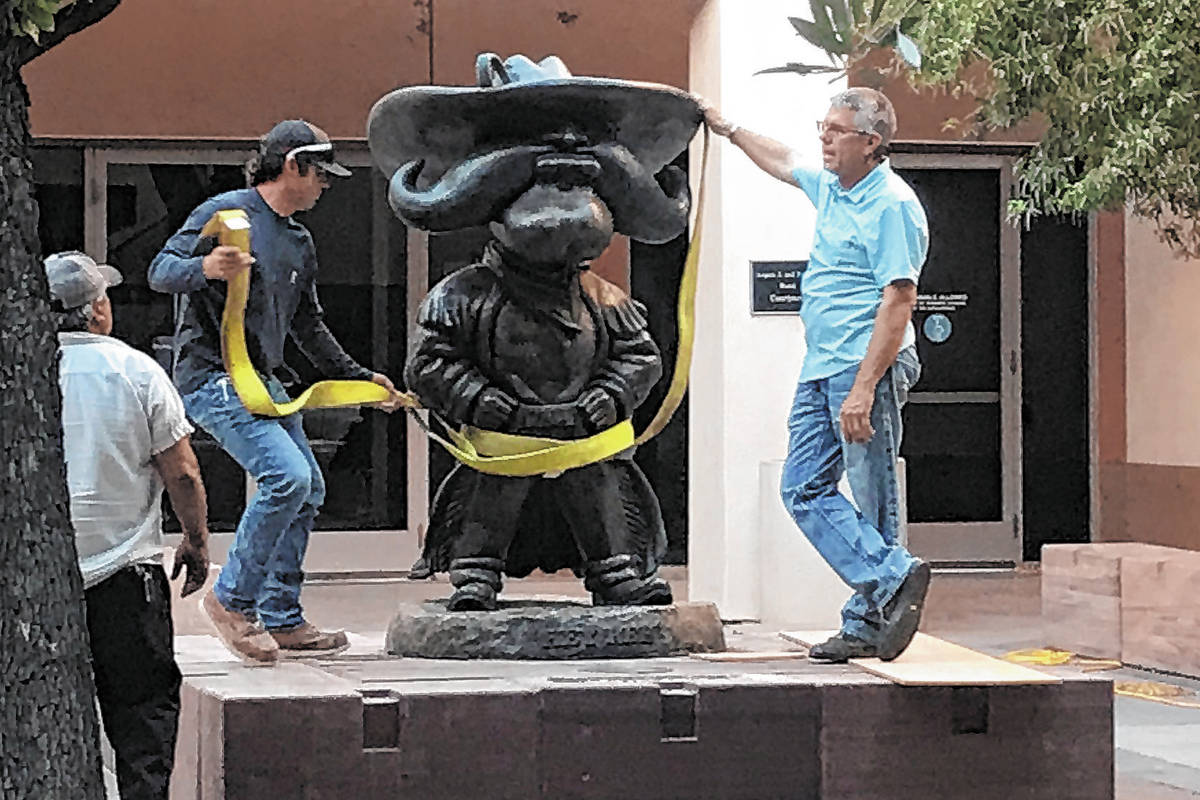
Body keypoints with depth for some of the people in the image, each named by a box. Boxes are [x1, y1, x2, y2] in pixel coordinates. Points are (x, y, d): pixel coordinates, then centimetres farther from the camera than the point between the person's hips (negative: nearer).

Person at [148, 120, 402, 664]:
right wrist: (205, 267, -35)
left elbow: (308, 326, 26)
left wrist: (358, 376, 23)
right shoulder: (225, 212, -8)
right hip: (211, 377, -10)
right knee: (287, 476, -21)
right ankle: (232, 598, -8)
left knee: (309, 491, 8)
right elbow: (160, 271, -14)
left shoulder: (299, 243, 18)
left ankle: (282, 621, 16)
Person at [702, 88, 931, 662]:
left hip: (867, 367, -9)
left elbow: (898, 302, -19)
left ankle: (867, 622, -6)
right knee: (805, 489, 2)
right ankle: (893, 577, -1)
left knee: (873, 499, -6)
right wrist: (730, 131, 43)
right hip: (819, 369, 9)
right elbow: (782, 163, 38)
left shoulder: (893, 205, -13)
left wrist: (864, 388, -24)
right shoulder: (830, 187, 15)